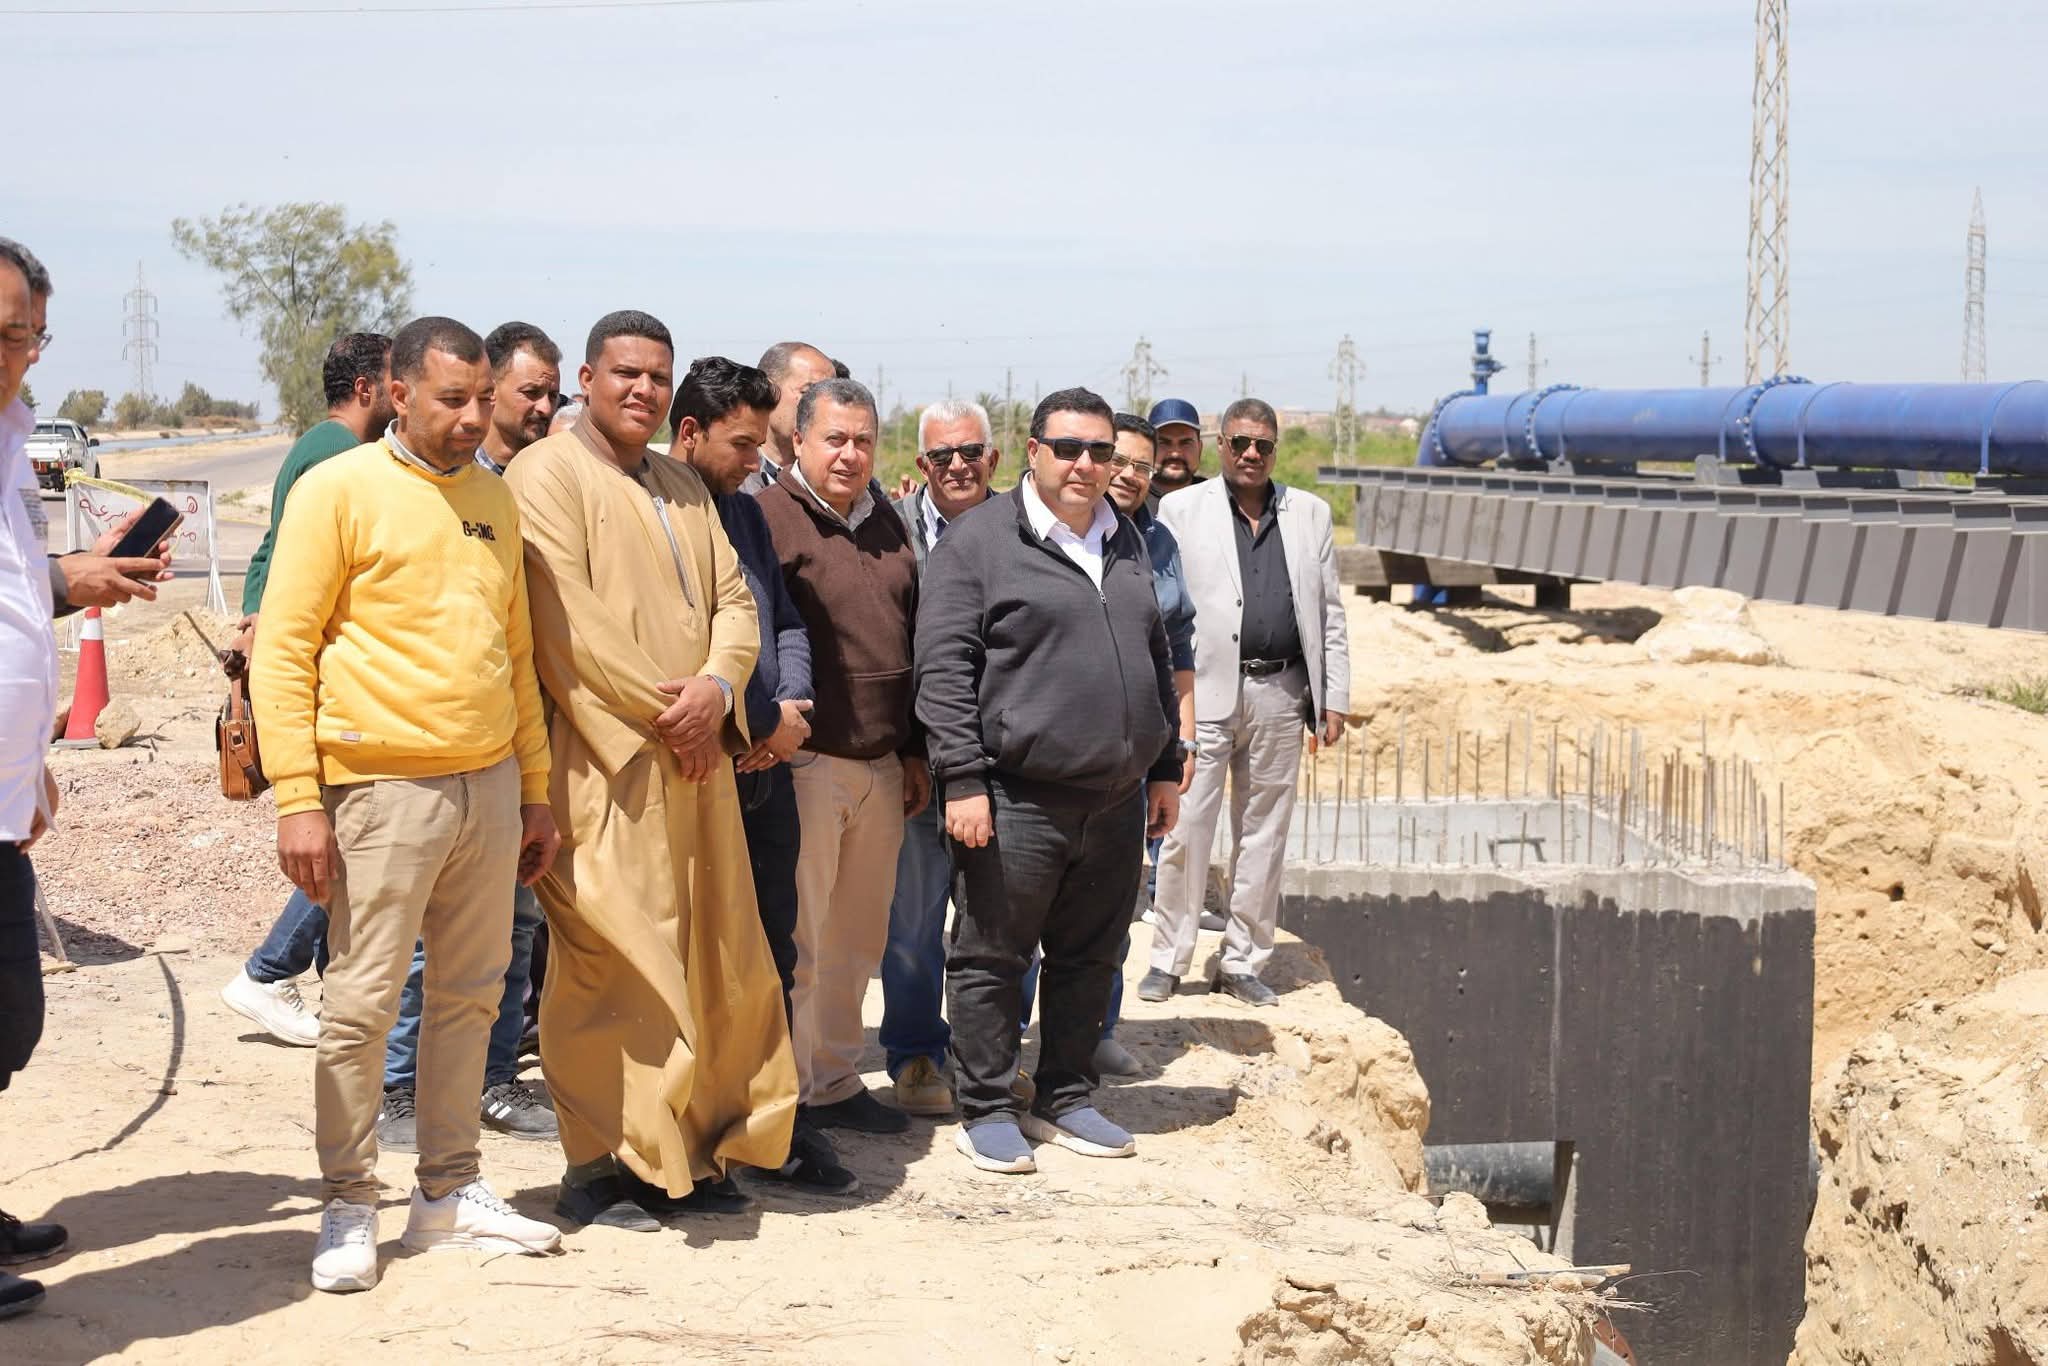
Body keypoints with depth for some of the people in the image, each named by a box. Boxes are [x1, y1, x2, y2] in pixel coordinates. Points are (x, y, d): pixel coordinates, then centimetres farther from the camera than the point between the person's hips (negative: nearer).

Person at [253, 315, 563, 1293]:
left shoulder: (492, 500, 14)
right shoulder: (340, 490, -4)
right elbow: (282, 648, -7)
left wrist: (534, 790, 17)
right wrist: (296, 798, -14)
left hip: (489, 787, 6)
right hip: (384, 789, -6)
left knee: (470, 994, 10)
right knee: (362, 1003, -1)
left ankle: (448, 1193, 21)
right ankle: (348, 1208, 10)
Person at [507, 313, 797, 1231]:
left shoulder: (683, 487, 21)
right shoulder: (547, 475, -4)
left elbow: (734, 600, 13)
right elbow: (567, 622, -14)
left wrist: (717, 687, -7)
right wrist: (663, 712, -12)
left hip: (695, 761, 8)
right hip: (603, 761, -7)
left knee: (709, 957, 8)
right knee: (607, 963, -6)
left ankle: (687, 1152, 17)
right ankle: (597, 1168, 2)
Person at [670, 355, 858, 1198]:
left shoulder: (745, 512, 16)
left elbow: (786, 624, 18)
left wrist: (789, 711, -1)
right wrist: (766, 721, -11)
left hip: (765, 769, 8)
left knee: (771, 954, 11)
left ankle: (779, 1124, 19)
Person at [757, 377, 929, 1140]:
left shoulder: (886, 522, 15)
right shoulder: (772, 516, -7)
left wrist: (914, 751, 18)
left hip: (881, 765, 7)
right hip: (806, 763, -7)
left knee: (857, 938, 14)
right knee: (795, 939, -2)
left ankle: (836, 1081, 26)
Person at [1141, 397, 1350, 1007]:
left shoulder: (1310, 514, 12)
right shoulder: (1181, 510, 4)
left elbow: (1329, 613, 12)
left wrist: (1335, 699, 6)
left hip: (1279, 693, 3)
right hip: (1203, 690, -3)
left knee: (1264, 832, 7)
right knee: (1186, 827, -3)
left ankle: (1243, 962, 16)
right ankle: (1168, 959, 7)